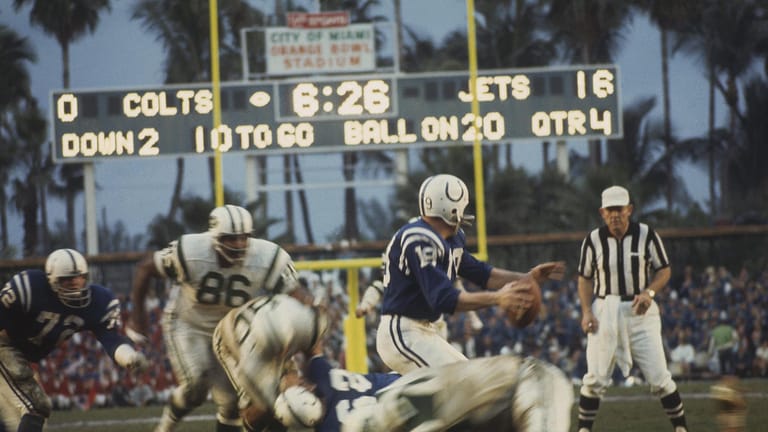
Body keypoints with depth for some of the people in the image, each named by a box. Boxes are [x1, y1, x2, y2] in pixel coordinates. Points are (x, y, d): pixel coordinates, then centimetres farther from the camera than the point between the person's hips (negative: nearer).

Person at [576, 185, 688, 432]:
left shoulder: (646, 235, -3)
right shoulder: (593, 240, 0)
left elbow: (664, 270, 5)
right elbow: (585, 278, 10)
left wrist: (649, 292, -13)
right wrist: (586, 311, -3)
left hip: (640, 310, -1)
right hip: (605, 311, 1)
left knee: (658, 375, -4)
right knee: (595, 377, -1)